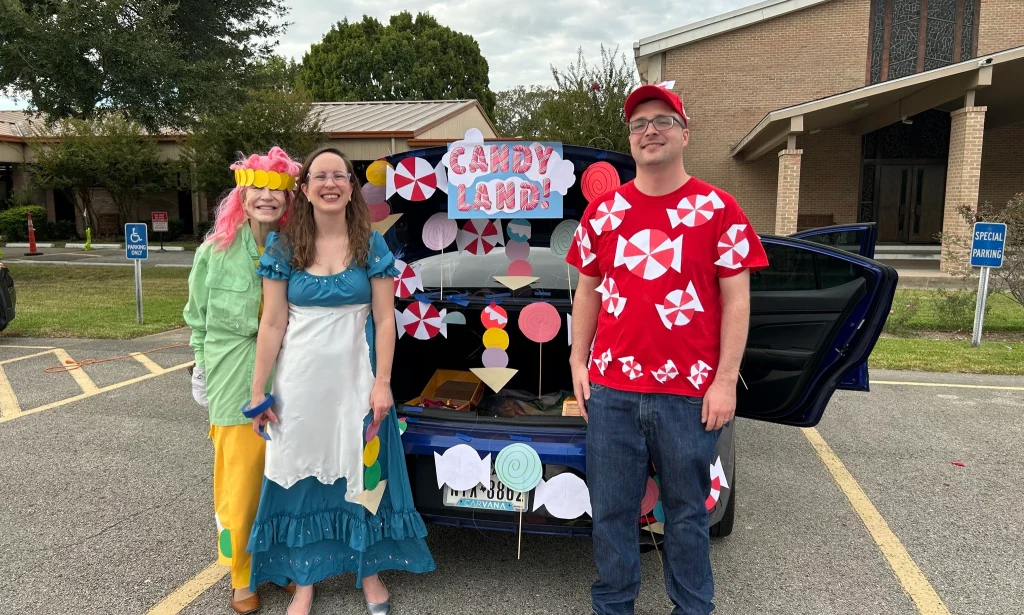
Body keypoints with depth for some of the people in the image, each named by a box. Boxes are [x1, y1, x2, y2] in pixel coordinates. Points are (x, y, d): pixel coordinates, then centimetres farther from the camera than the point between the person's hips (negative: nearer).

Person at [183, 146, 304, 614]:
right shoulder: (216, 251, -3)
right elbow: (199, 317, 7)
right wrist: (202, 368, 8)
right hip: (236, 385, -1)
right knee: (240, 486, 6)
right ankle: (241, 577, 26)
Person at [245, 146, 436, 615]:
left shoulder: (372, 246, -2)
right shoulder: (283, 248, 0)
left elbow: (384, 320, -4)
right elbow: (272, 323, 0)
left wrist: (382, 384, -10)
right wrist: (258, 391, -1)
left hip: (355, 376, -1)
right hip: (300, 379, 1)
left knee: (361, 474, 9)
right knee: (301, 475, 9)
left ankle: (368, 570, 28)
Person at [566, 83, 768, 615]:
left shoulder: (717, 208, -1)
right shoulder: (603, 211, 8)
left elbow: (736, 300, -2)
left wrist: (725, 380, -7)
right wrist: (578, 362, 8)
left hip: (689, 392, -2)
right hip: (610, 389, 3)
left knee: (686, 511, 13)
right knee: (611, 511, 12)